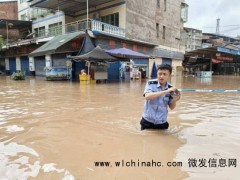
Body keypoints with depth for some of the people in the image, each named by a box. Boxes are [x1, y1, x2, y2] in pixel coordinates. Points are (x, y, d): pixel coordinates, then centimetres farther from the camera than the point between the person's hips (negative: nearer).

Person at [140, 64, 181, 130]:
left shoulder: (170, 88, -4)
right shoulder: (151, 83, -11)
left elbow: (171, 107, 4)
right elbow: (147, 96, -30)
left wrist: (175, 100, -18)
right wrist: (165, 91, -32)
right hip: (147, 121, -2)